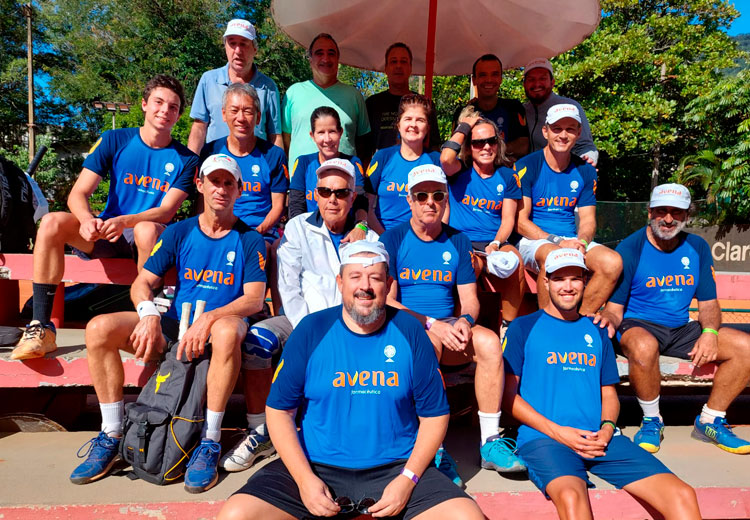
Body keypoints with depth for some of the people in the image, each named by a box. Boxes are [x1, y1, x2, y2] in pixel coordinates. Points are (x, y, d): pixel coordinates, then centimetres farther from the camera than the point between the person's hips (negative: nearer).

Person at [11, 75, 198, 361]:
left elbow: (167, 211, -11)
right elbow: (78, 194, -2)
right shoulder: (114, 141, 4)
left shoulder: (185, 160, 0)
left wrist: (124, 221, -29)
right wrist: (87, 220, -26)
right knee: (51, 222, -23)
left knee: (147, 229, -37)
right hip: (105, 236, 3)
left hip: (147, 239, -2)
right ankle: (41, 327, -21)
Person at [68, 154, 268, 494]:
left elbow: (254, 299, -11)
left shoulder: (249, 240, 0)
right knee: (99, 328, -17)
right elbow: (142, 282, 5)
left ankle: (209, 442, -27)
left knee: (228, 331, -40)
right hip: (174, 326, 4)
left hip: (220, 326, -3)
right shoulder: (179, 232, 9)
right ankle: (112, 435, -7)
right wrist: (149, 313, -18)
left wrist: (208, 318, -27)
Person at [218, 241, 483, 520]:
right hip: (317, 466, 0)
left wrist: (408, 479, -9)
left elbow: (434, 415, 2)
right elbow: (279, 409, 0)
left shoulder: (409, 332, -2)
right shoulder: (311, 330, -2)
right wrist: (305, 479, -10)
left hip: (396, 466, 1)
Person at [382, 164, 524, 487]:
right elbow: (386, 301, -8)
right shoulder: (394, 238, 0)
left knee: (489, 341, -24)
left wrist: (464, 321, -15)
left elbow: (470, 299, 9)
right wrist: (431, 324, -20)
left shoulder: (458, 241, 11)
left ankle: (490, 442, -15)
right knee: (427, 343, -36)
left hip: (449, 327, 4)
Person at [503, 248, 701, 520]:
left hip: (600, 439, 5)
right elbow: (509, 394, 1)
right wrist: (557, 431, -9)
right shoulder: (524, 327, 6)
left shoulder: (596, 332, 21)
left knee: (682, 496, -15)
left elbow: (609, 393, 21)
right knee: (571, 497, -36)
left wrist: (607, 427, -1)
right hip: (543, 438, -4)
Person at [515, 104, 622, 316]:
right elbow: (521, 222, -8)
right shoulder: (526, 167, -4)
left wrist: (581, 242, -14)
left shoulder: (585, 171, 11)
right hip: (533, 240, -5)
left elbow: (588, 220, 10)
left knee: (613, 262, -21)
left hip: (572, 240, 5)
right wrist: (558, 241, -19)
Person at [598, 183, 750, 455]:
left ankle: (710, 421, 7)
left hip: (681, 329, 6)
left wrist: (709, 332, -11)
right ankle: (652, 421, -12)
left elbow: (708, 302, 10)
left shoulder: (697, 247, 6)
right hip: (639, 325, -5)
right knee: (644, 346, -39)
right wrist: (609, 320, -34)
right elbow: (614, 307, -10)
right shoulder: (630, 248, -9)